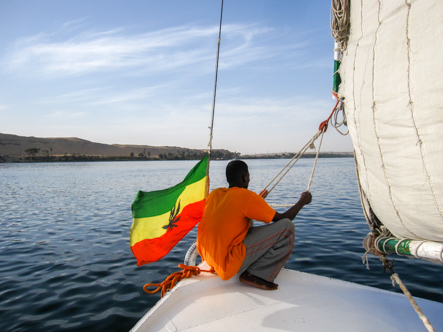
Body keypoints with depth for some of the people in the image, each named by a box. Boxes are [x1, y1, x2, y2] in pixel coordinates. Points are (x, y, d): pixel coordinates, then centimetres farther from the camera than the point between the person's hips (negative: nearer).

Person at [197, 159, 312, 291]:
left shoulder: (214, 194, 8)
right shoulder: (247, 196, -12)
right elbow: (282, 218, -3)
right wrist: (302, 201, 14)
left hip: (208, 258, 8)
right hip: (228, 262, -8)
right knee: (287, 227, -8)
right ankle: (254, 275, -5)